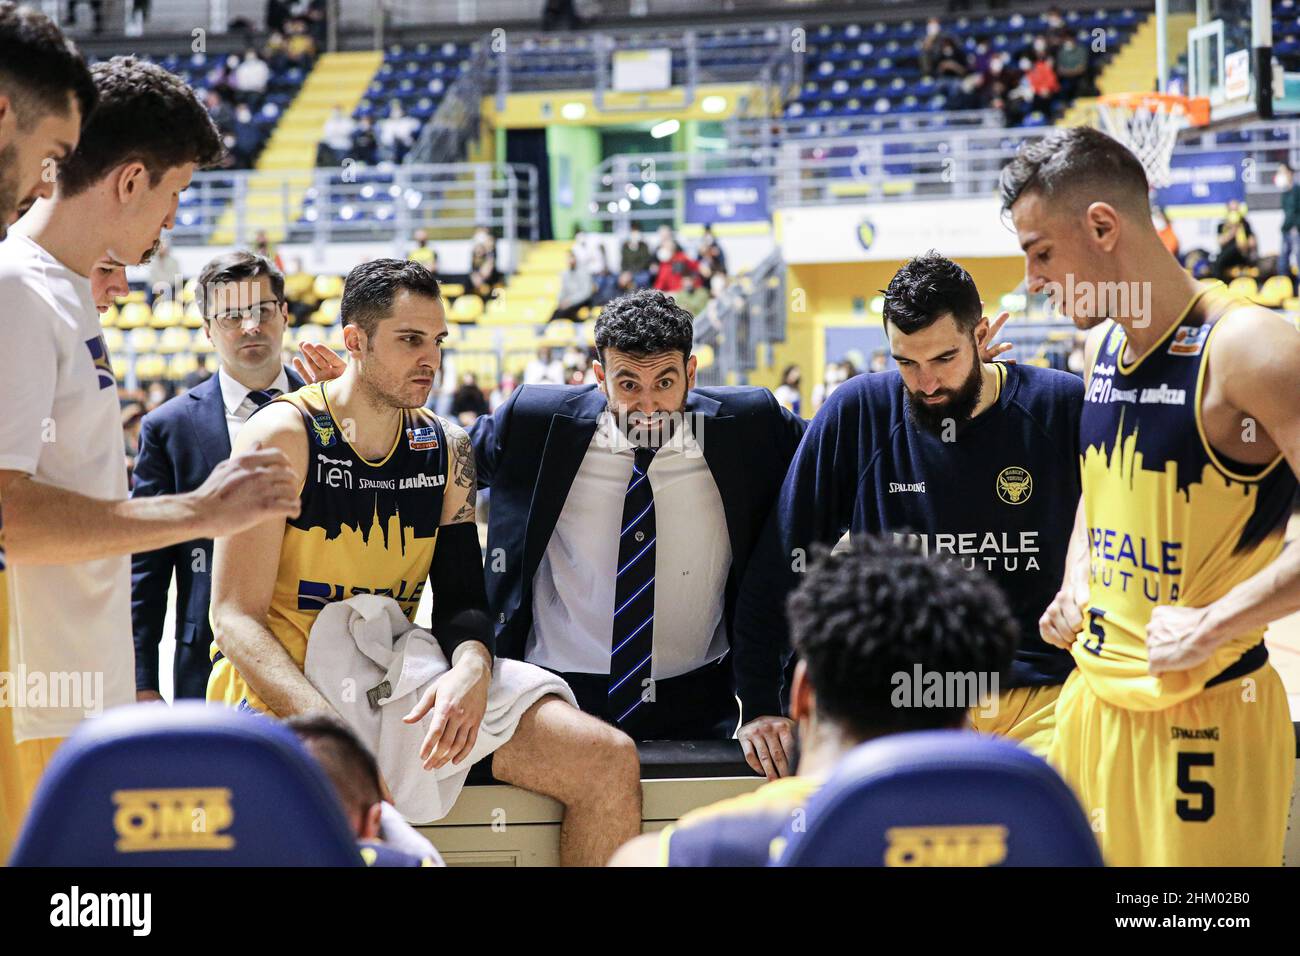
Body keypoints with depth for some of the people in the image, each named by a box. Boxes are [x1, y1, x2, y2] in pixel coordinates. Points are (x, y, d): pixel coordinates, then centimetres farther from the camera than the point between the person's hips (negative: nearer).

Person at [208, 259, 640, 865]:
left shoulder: (447, 449, 8)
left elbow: (461, 594, 8)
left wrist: (471, 667, -18)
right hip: (282, 692, -6)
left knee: (610, 761, -10)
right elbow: (236, 617, -13)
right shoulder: (284, 436, -9)